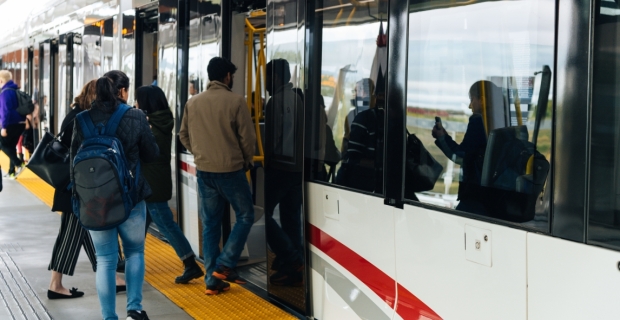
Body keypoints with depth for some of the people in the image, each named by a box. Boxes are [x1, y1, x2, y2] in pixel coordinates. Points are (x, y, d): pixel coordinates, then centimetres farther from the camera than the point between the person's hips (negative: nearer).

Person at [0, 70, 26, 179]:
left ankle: (19, 163, -11)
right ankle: (11, 172, 13)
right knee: (11, 146, 13)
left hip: (11, 124, -8)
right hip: (20, 123, 8)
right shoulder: (17, 90, 14)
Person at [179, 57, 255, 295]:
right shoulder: (235, 101, -10)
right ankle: (224, 265, 0)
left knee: (210, 224, 10)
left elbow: (184, 135, 10)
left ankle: (212, 280, 11)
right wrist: (247, 161, 9)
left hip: (204, 171, 5)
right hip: (231, 170, -5)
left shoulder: (193, 102, 4)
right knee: (245, 216, 11)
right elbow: (247, 137, -8)